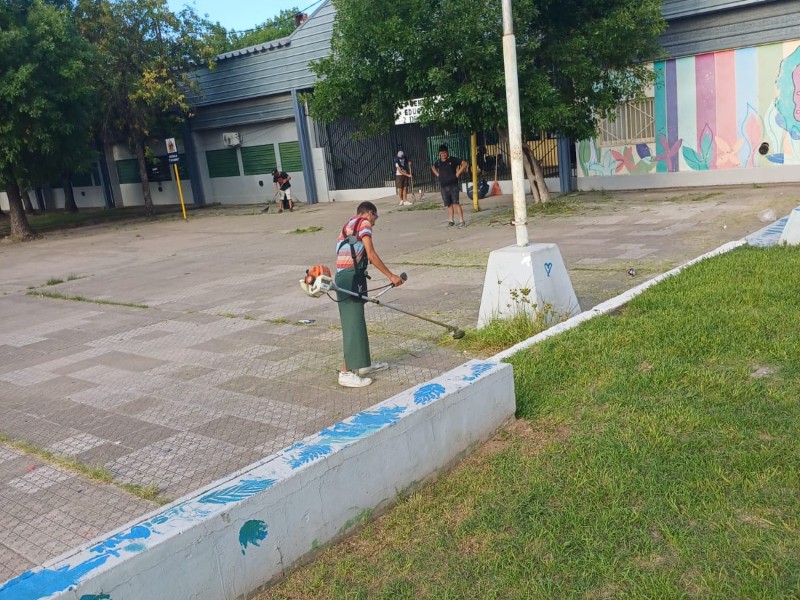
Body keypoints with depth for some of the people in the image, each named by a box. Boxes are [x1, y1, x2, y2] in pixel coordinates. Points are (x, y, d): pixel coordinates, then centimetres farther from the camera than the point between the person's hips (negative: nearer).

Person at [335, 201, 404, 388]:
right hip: (352, 278, -10)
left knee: (357, 322, 18)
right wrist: (391, 276, -9)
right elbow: (371, 255, -12)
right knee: (353, 324, -9)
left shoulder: (349, 225, 26)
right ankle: (346, 372, -8)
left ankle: (363, 363, 28)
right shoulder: (363, 223, -2)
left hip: (343, 277, 10)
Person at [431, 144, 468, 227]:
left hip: (453, 185, -5)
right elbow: (433, 167, 32)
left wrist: (458, 173, -10)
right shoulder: (438, 162, 9)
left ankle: (461, 221, -10)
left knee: (456, 203, -11)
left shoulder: (453, 160, -6)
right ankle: (451, 220, 19)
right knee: (448, 204, 9)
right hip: (443, 186, 5)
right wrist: (437, 174, 15)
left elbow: (465, 163, -9)